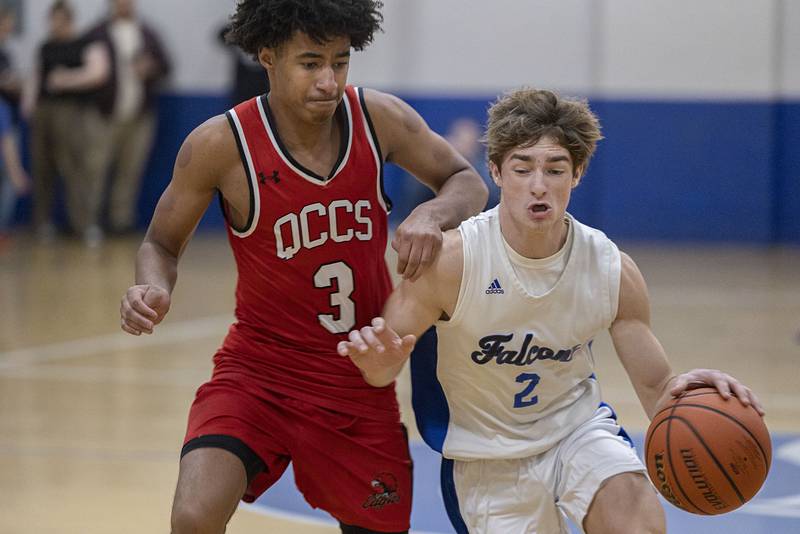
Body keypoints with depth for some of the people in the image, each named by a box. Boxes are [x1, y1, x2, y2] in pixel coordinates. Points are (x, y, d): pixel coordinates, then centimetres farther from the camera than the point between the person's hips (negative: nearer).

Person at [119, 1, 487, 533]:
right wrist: (154, 290, -25)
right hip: (259, 368, -3)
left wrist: (432, 215, -18)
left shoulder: (380, 119, -9)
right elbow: (162, 244, -1)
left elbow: (468, 183, 5)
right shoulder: (222, 144, -15)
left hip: (361, 376, 3)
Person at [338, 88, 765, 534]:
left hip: (578, 427, 1)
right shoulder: (452, 260, -22)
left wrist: (682, 392, -33)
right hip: (487, 455, -1)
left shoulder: (614, 271, -14)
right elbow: (384, 369, -15)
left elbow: (656, 390, -8)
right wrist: (379, 363, -41)